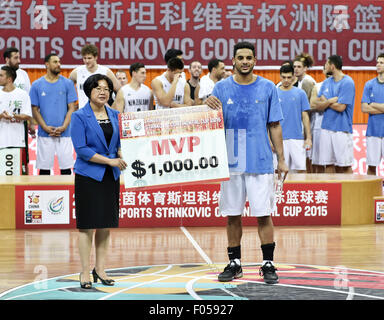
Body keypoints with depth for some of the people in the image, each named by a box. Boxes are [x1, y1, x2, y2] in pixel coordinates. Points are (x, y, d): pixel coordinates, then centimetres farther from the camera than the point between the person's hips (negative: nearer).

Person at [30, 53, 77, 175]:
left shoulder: (67, 83, 4)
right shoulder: (37, 85, 4)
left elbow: (71, 108, 3)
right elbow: (35, 110, 4)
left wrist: (63, 127, -10)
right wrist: (46, 128, -9)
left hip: (64, 133, 0)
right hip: (44, 134, 0)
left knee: (66, 166, 0)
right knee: (44, 167, 3)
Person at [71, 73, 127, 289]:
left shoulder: (114, 115, 10)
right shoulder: (80, 117, -6)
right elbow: (81, 149, -13)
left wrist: (122, 156, -5)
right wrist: (109, 160, -16)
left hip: (110, 176, 5)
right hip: (88, 176, -5)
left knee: (106, 224, 7)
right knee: (87, 225, -3)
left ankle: (100, 269, 15)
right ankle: (85, 272, 3)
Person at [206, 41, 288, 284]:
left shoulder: (268, 88, 3)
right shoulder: (222, 88, 5)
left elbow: (275, 126, 6)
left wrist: (281, 160, 2)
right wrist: (210, 108, -16)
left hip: (261, 162, -1)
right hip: (231, 162, 1)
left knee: (264, 214, -1)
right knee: (233, 215, 6)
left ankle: (268, 264, 7)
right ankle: (234, 264, 15)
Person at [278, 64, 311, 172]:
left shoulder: (300, 93, 4)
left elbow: (305, 116, 6)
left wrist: (308, 137, 0)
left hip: (297, 138, 0)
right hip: (280, 139, 0)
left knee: (301, 168, -3)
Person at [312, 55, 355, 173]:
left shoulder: (347, 83, -8)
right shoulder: (326, 82, 12)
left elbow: (340, 107, -15)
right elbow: (318, 105, 6)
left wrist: (325, 101, -1)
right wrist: (331, 101, -12)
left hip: (342, 129, -6)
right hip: (326, 128, 6)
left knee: (344, 165, -5)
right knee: (329, 164, 6)